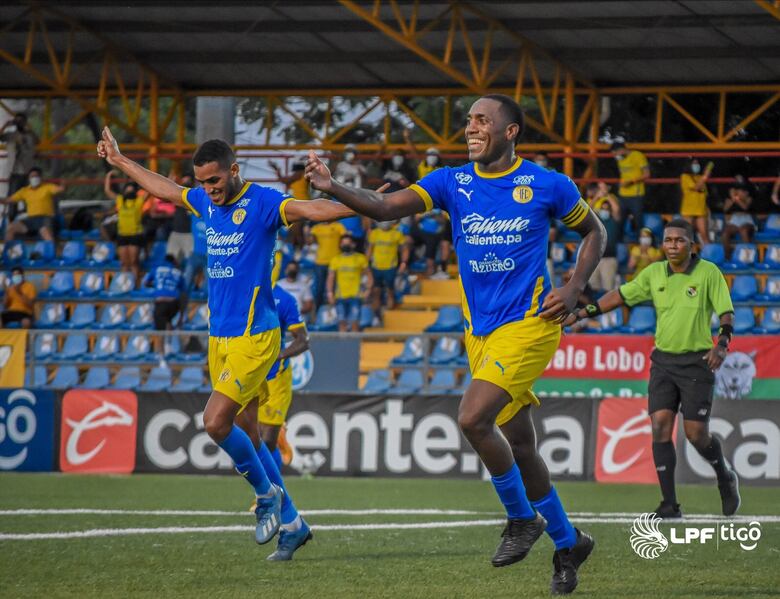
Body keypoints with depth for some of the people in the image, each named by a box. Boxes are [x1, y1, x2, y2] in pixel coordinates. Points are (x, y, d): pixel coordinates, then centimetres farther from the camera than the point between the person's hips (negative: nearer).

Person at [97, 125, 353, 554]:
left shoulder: (262, 202, -10)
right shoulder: (206, 202, 12)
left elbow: (312, 210, -24)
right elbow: (163, 188, 30)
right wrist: (119, 161, 41)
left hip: (253, 336, -8)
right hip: (219, 337, 8)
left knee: (216, 422, -17)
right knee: (229, 427, 7)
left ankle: (266, 494, 6)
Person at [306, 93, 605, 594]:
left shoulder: (547, 185, -5)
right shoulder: (453, 183, 3)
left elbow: (594, 232, 9)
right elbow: (387, 207, -9)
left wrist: (574, 290, -5)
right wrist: (333, 188, -25)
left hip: (529, 324, -5)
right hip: (480, 331, 5)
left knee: (473, 418, -22)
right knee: (519, 445, 10)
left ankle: (522, 518, -1)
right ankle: (568, 543, 27)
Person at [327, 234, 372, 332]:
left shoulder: (360, 258, 4)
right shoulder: (336, 260, 9)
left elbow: (369, 276, 8)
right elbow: (330, 277, 11)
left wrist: (368, 289, -4)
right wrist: (330, 293, 1)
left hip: (355, 295, -2)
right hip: (340, 296, 2)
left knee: (355, 322, -8)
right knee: (342, 321, 4)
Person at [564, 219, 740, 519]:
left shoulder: (709, 272, -6)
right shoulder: (654, 274, 4)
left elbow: (726, 313, -6)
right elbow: (620, 295, 12)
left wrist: (722, 345, -23)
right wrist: (579, 314, 9)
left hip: (696, 360, -4)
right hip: (663, 359, 4)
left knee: (696, 434, -6)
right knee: (660, 425, -10)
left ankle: (725, 477, 26)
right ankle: (669, 503, -7)